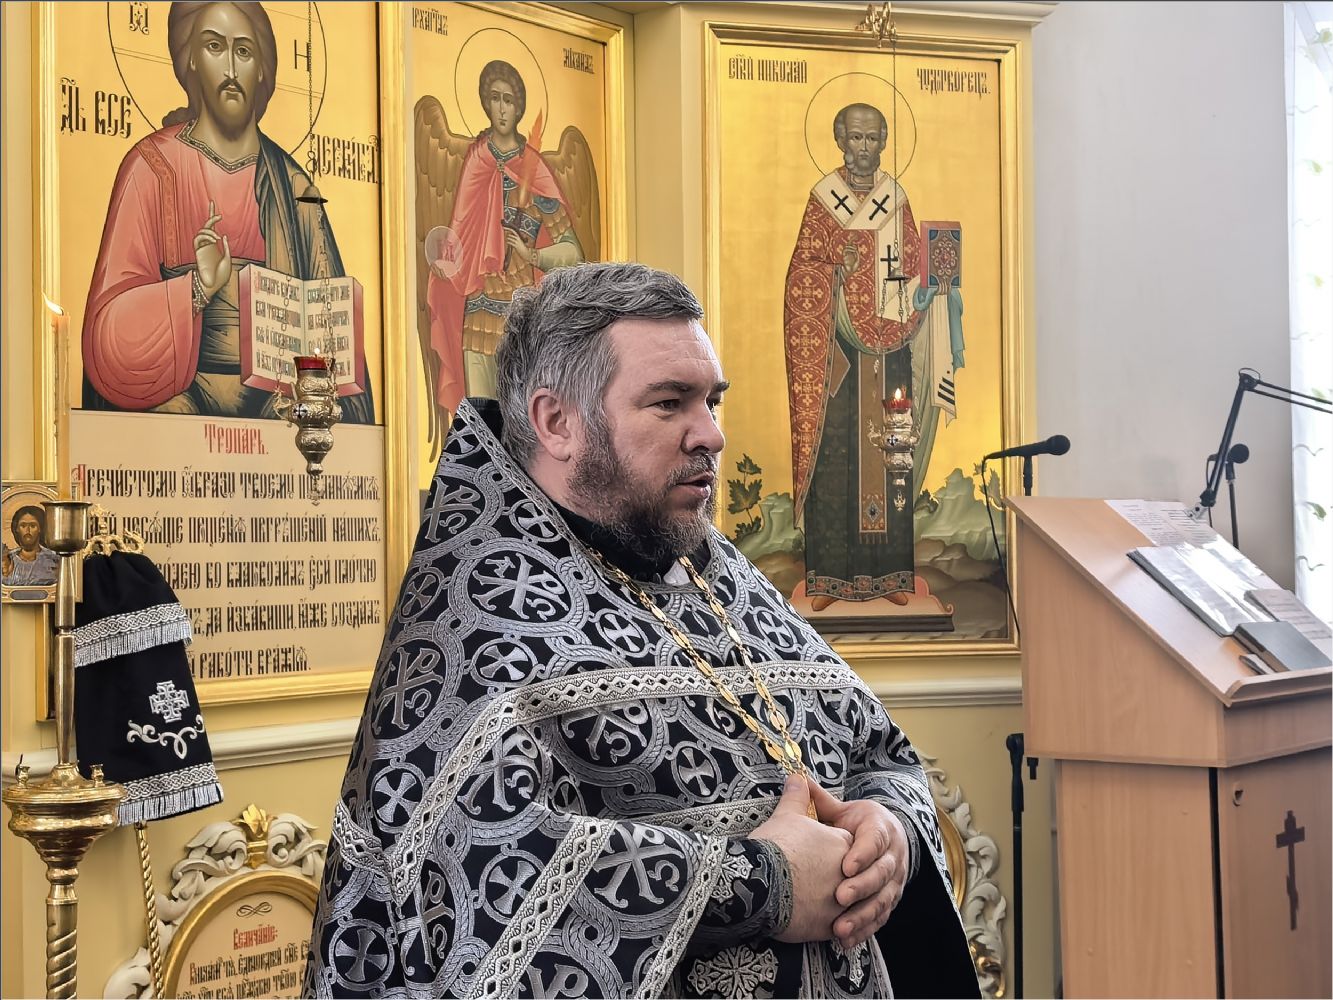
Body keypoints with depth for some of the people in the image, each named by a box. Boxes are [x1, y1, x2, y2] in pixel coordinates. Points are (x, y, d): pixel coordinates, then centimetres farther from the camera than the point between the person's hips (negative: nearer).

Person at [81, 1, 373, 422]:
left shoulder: (293, 187, 10)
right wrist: (198, 289, -18)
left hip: (279, 410, 2)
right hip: (181, 402, -2)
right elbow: (112, 325, -4)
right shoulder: (151, 168, 2)